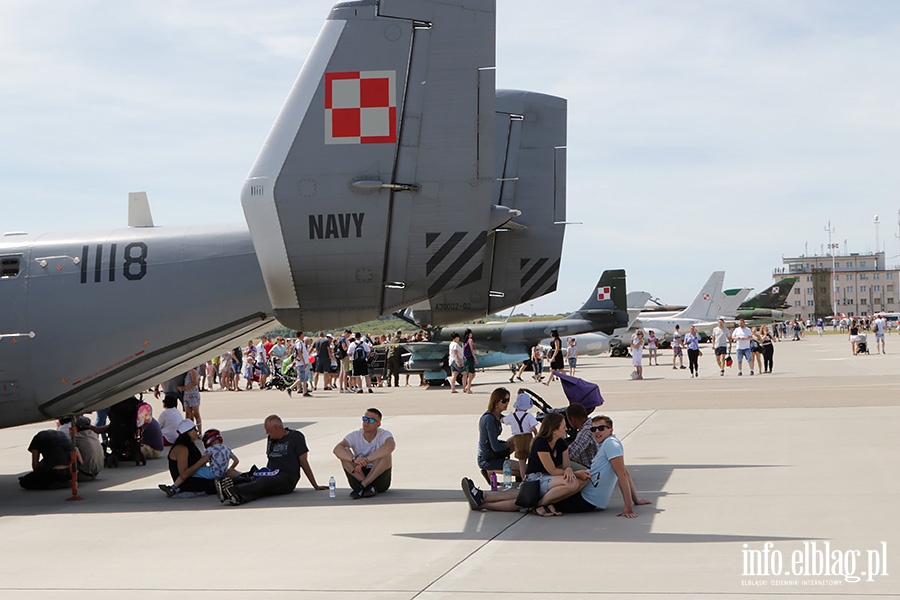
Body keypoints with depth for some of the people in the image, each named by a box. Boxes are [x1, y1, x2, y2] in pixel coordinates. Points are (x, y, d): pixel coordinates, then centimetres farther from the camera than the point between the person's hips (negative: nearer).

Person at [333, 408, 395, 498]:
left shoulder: (384, 434, -11)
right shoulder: (355, 436, -5)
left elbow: (390, 446, -37)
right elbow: (337, 449, -23)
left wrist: (366, 460, -43)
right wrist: (354, 459, -43)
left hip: (380, 478, -2)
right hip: (359, 477, 2)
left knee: (386, 453, -28)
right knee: (344, 454, -19)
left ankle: (362, 486, -28)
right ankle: (369, 487, -26)